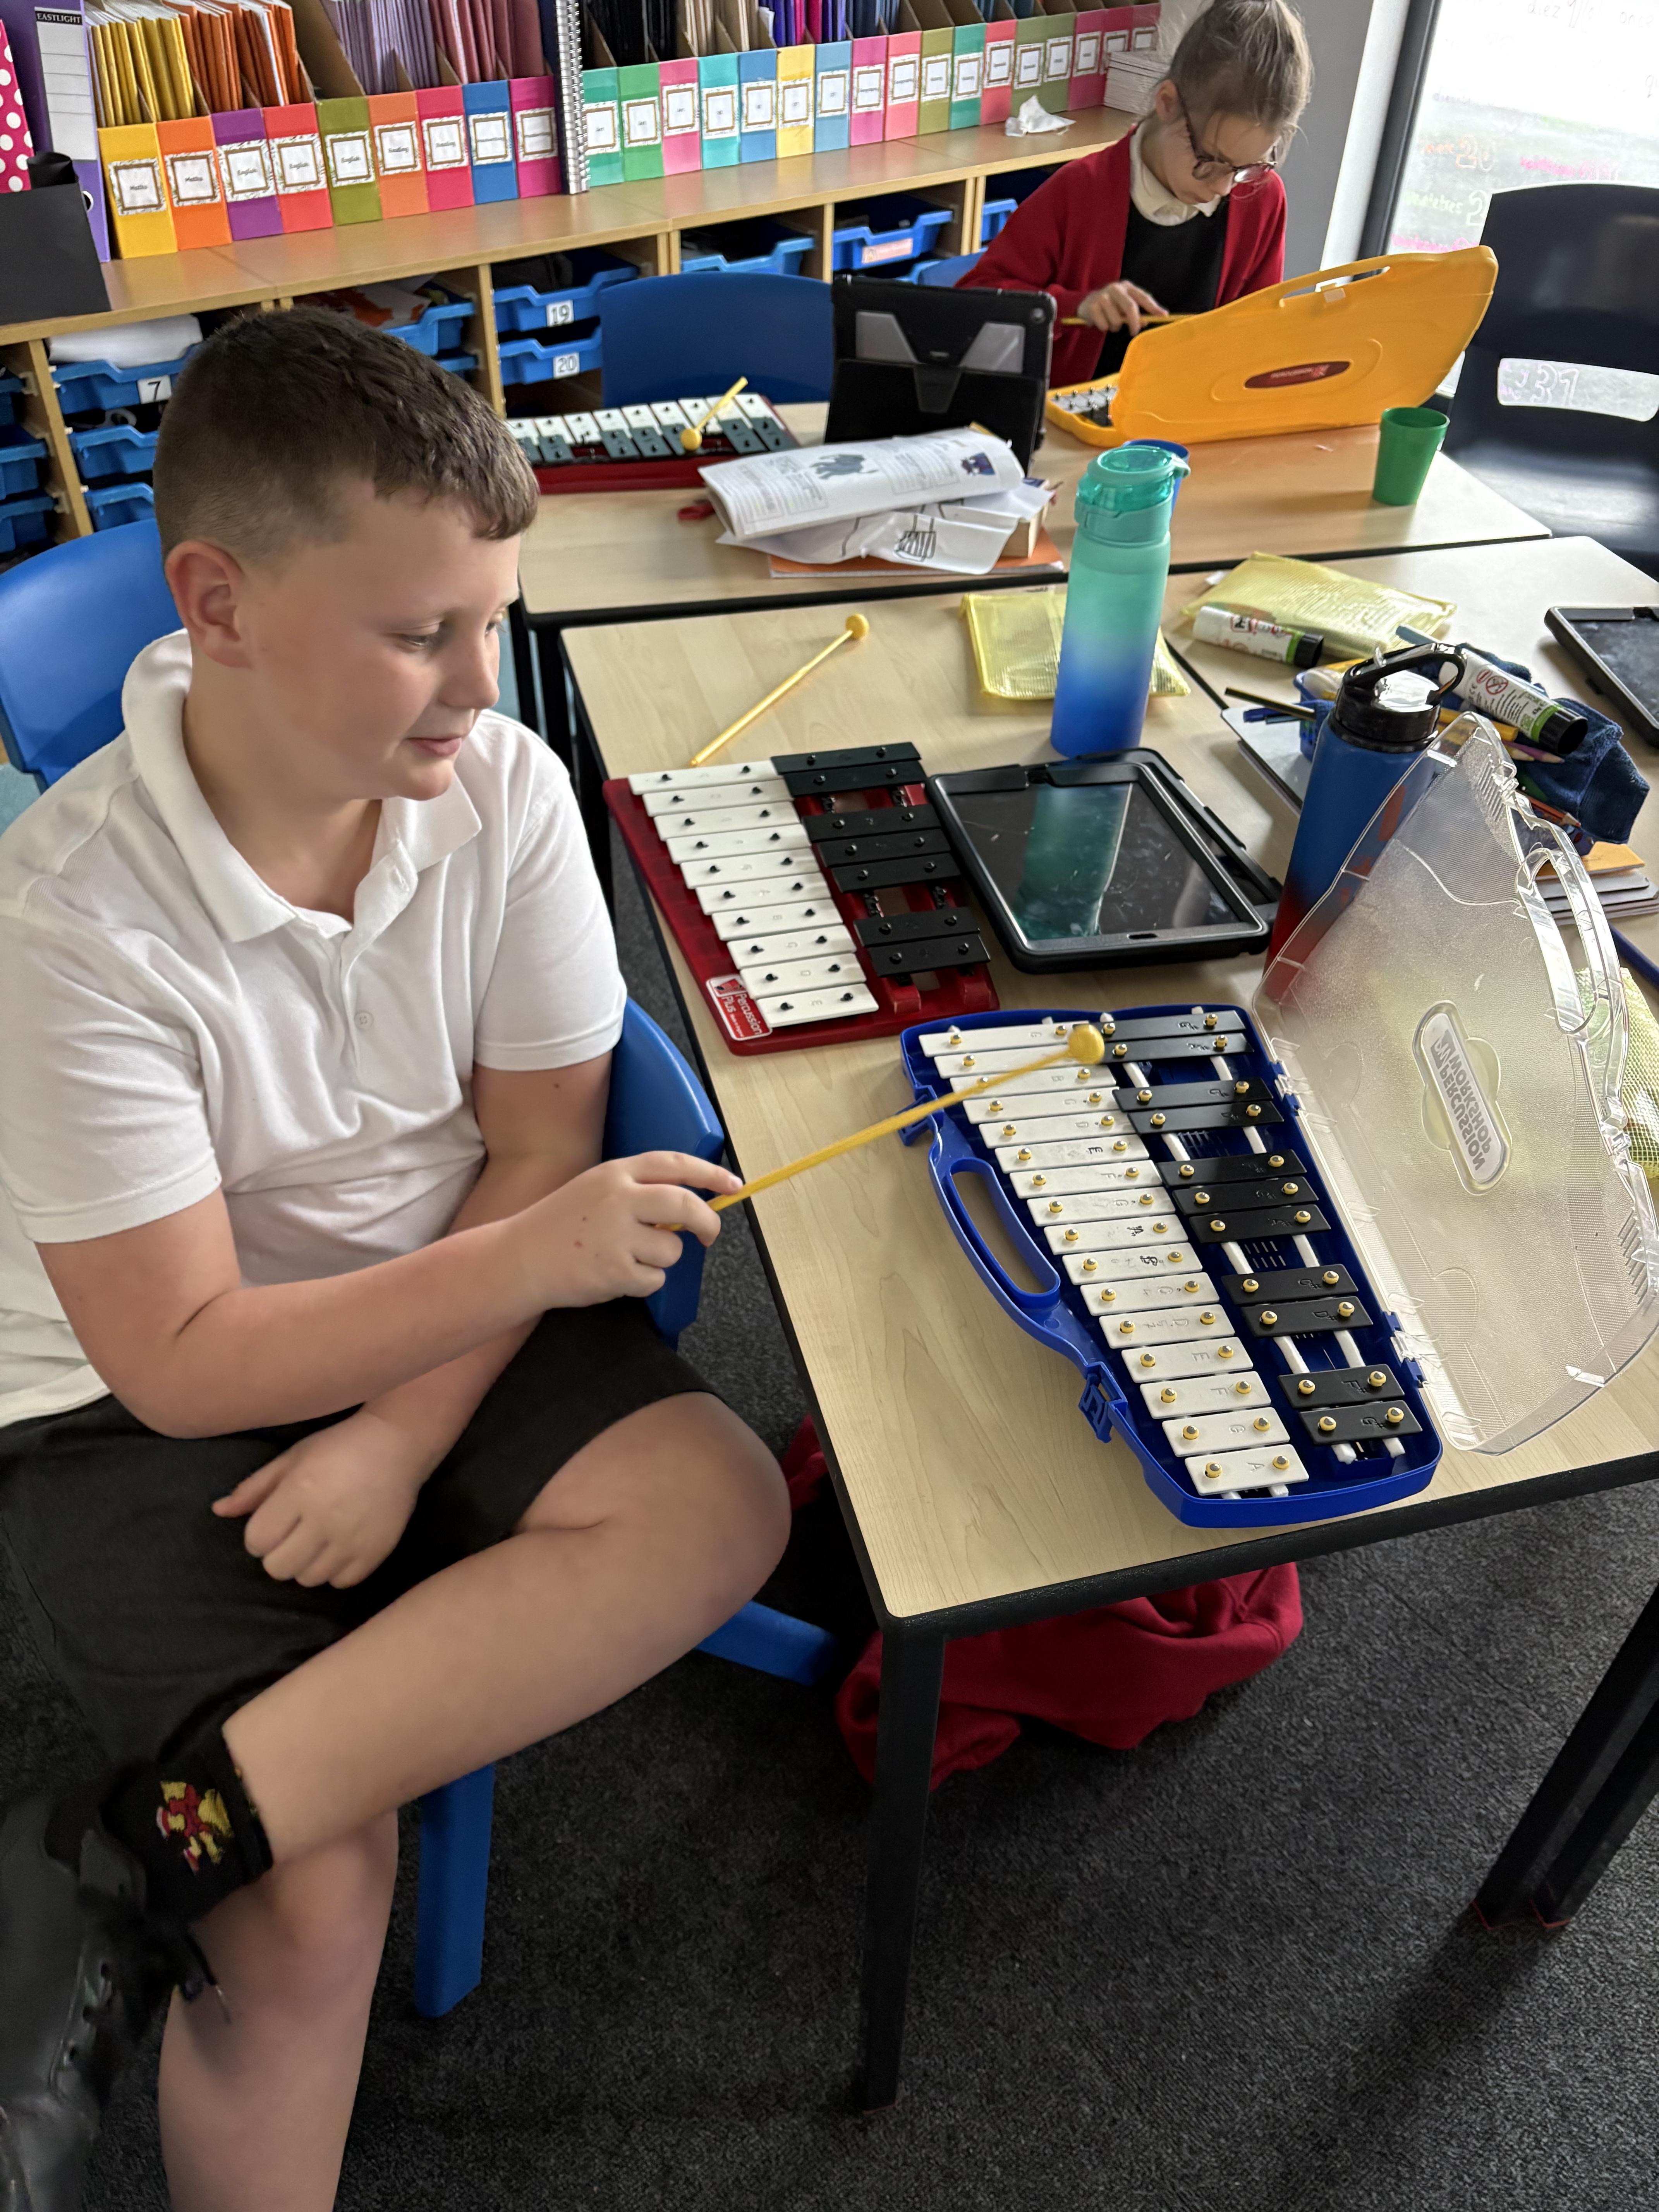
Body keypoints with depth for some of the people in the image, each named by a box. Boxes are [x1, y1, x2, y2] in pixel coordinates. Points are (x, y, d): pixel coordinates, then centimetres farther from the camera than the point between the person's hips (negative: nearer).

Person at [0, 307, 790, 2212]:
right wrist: (533, 1260, -28)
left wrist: (401, 1436, -17)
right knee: (316, 1903, -19)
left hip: (448, 1323, 4)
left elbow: (536, 1149, -5)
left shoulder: (502, 788, -10)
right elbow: (186, 1360, -18)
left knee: (720, 1500, -24)